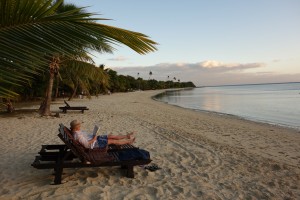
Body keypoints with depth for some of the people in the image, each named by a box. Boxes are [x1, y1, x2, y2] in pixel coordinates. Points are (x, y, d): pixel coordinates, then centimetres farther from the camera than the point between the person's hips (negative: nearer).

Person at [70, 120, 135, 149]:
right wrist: (93, 139, -20)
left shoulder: (78, 131, 4)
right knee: (113, 141, -4)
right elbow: (86, 144, -29)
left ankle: (127, 136, 21)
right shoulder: (78, 135, -27)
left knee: (111, 136, 9)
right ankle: (128, 141, 11)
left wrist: (93, 136, 8)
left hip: (93, 138, 10)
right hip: (94, 143, -10)